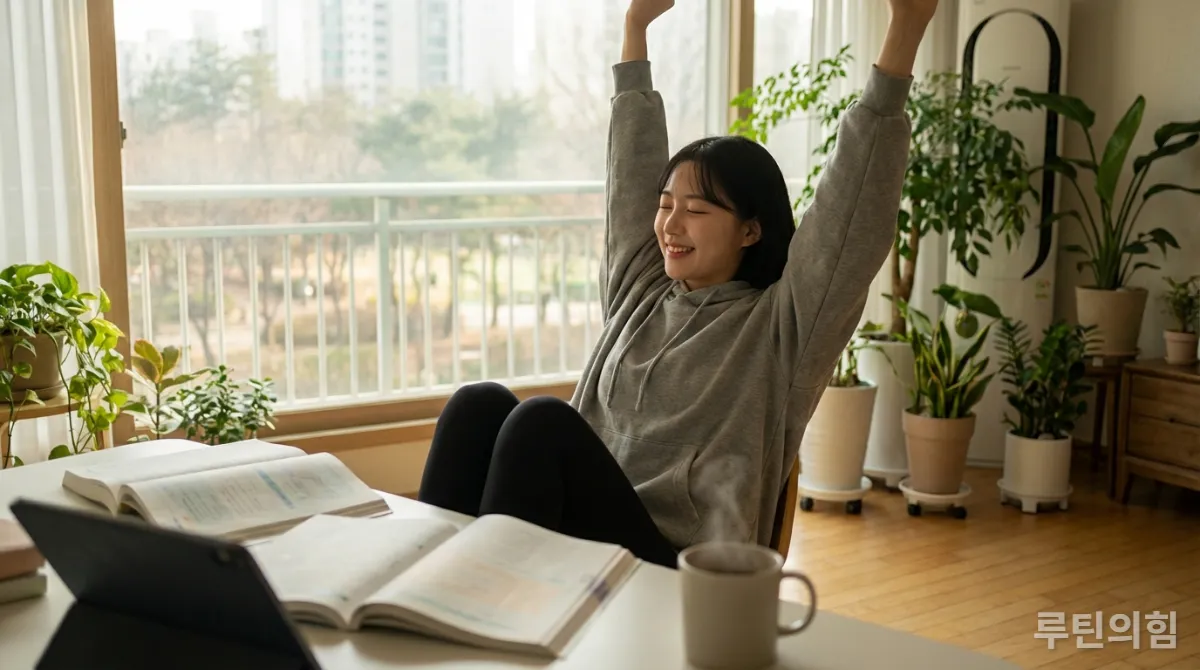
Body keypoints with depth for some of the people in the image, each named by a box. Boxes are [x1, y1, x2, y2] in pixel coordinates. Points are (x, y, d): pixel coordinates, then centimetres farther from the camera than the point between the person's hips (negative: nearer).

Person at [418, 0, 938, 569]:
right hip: (575, 545, 6)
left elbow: (853, 216, -9)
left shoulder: (777, 327, 2)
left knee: (541, 420, -29)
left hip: (675, 571, -5)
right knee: (482, 404, -20)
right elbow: (632, 167, 24)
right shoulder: (639, 290, 18)